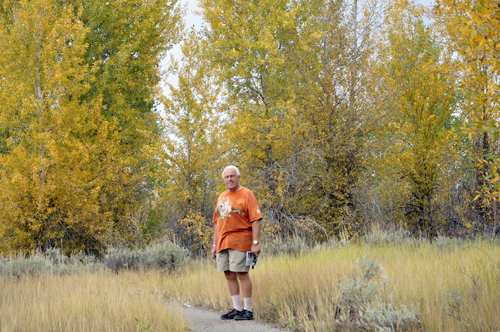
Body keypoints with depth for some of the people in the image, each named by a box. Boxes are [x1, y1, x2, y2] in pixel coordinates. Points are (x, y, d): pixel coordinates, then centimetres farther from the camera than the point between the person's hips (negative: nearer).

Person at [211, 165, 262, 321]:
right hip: (223, 242, 7)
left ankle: (248, 310, -4)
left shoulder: (246, 194, -2)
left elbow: (256, 219, -9)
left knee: (241, 274, -9)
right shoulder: (222, 197, 20)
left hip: (239, 242, -7)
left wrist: (256, 243, -16)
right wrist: (214, 245, 18)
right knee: (229, 275, 6)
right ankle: (237, 309, 13)